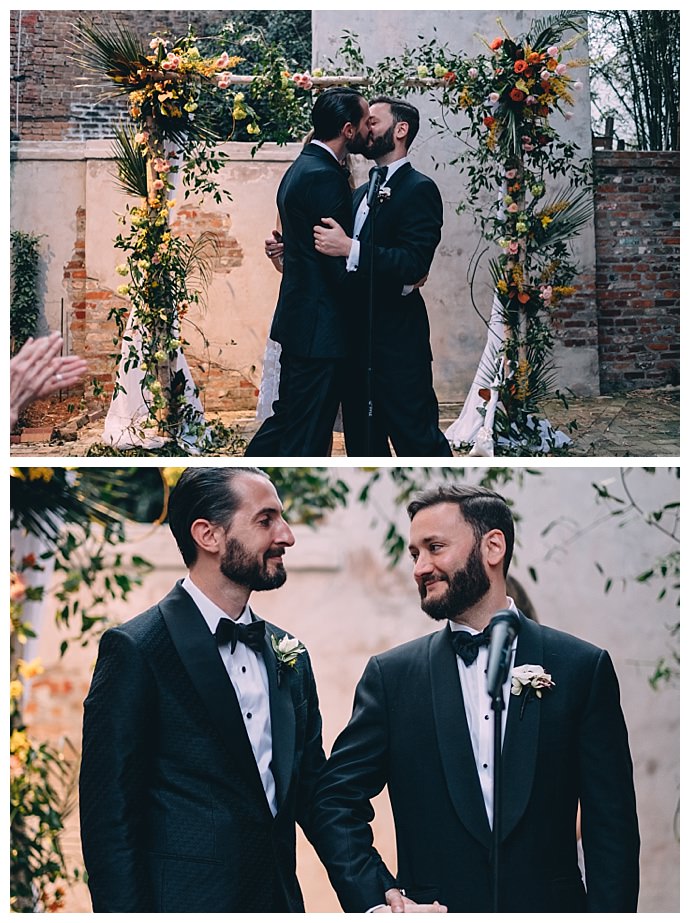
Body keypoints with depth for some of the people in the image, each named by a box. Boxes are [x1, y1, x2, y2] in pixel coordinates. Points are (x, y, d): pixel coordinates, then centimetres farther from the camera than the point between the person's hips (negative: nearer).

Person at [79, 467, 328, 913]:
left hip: (280, 896, 6)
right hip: (185, 905, -6)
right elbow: (109, 814, -12)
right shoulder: (135, 649, -11)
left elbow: (311, 788, 11)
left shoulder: (289, 654, 9)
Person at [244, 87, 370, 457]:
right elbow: (341, 264, -20)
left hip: (298, 319, 10)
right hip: (320, 328, -10)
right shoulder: (324, 177, -17)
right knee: (306, 439, -2)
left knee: (286, 419, 17)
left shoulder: (300, 169, 14)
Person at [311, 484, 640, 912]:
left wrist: (610, 912, -11)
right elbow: (335, 801, -1)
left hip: (550, 907, 0)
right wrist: (377, 901, -13)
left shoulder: (583, 667, -2)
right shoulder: (392, 675, 1)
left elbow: (613, 826, -3)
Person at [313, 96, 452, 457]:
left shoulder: (419, 189, -9)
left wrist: (350, 248, -29)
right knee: (362, 441, 14)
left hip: (396, 340, -9)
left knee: (418, 438, -5)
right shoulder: (362, 193, 18)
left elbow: (414, 265, -21)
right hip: (358, 337, 9)